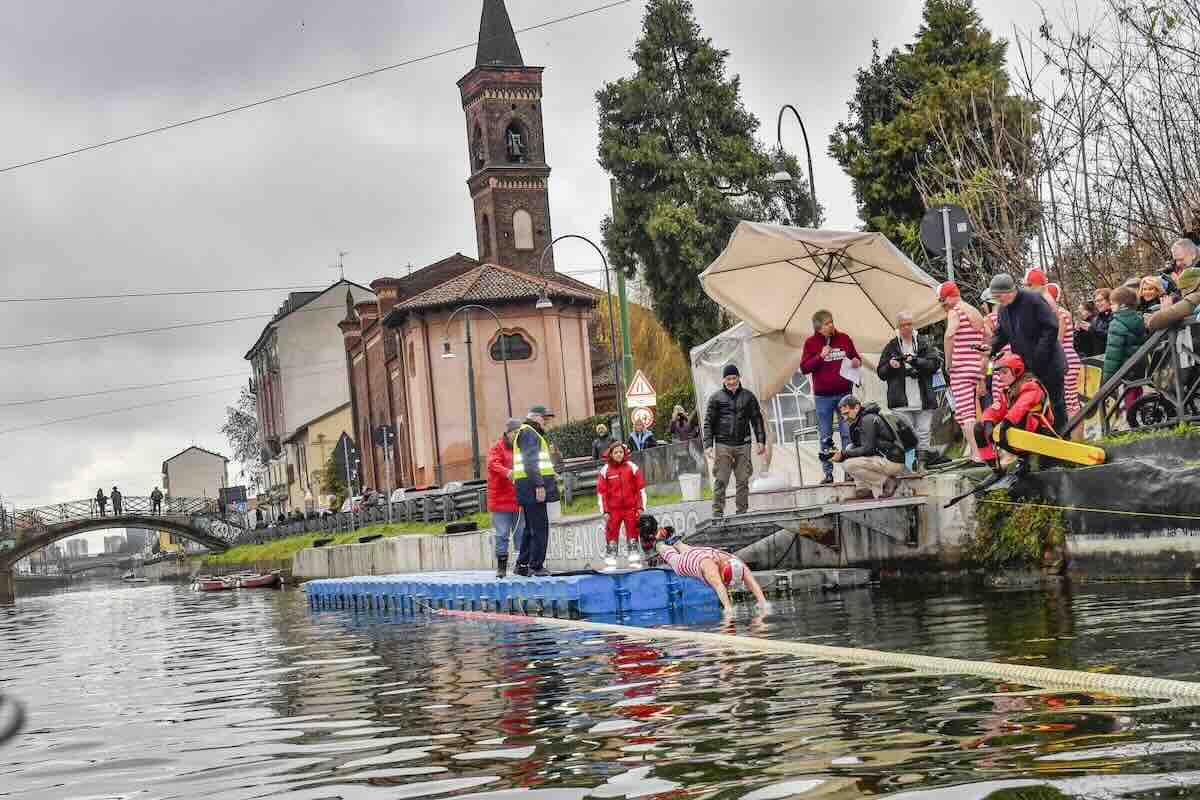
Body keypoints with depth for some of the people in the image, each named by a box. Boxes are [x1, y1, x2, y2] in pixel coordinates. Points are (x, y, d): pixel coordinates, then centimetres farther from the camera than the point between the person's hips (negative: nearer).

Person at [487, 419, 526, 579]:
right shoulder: (497, 448, 0)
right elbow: (493, 464, -18)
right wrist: (507, 472, -36)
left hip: (519, 499, 4)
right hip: (501, 498, -4)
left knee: (521, 533, 4)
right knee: (502, 534, -1)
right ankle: (501, 567, 5)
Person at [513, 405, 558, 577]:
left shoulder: (533, 434, 25)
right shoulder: (528, 433, -8)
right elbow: (530, 462, -18)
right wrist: (539, 485, -24)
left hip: (530, 489, 11)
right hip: (534, 486, -11)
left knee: (531, 527, 15)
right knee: (540, 527, -9)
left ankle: (522, 565, 18)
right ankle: (536, 566, -7)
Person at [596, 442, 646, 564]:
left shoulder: (632, 467, 1)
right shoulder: (605, 470, 0)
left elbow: (641, 488, 4)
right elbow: (601, 491, 2)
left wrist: (641, 507, 0)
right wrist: (604, 511, -1)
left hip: (631, 508, 0)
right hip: (613, 509, 0)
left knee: (632, 532, 6)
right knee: (611, 533, -2)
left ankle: (634, 553, 13)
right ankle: (610, 557, 1)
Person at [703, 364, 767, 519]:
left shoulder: (748, 396, 11)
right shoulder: (716, 397, 5)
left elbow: (757, 419, 13)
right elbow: (708, 422, 4)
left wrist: (761, 441, 4)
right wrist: (708, 445, -5)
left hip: (743, 445, 2)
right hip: (722, 445, -2)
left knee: (743, 480, 2)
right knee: (720, 480, -6)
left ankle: (742, 511, 7)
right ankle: (717, 511, -4)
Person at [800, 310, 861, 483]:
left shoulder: (844, 339, 6)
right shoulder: (811, 343, 0)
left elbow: (856, 357, 20)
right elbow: (804, 368, -4)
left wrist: (857, 362, -3)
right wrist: (820, 356, -16)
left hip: (844, 393, 1)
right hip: (823, 396, -1)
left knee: (847, 433, 0)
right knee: (825, 437, 2)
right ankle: (828, 473, 7)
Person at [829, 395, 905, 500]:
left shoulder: (868, 420, -14)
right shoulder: (858, 421, 17)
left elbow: (868, 449, -21)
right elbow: (856, 446, 15)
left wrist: (844, 455, -17)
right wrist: (841, 454, -2)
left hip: (893, 462, -10)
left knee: (848, 464, -18)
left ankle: (887, 482, -9)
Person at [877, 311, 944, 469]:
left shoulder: (923, 343, 10)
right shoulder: (891, 347, 11)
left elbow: (935, 363, -1)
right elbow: (881, 373, 12)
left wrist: (916, 361, -15)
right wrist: (890, 365, -9)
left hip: (923, 399, 1)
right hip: (901, 402, -1)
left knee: (923, 434, 3)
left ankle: (923, 460, 8)